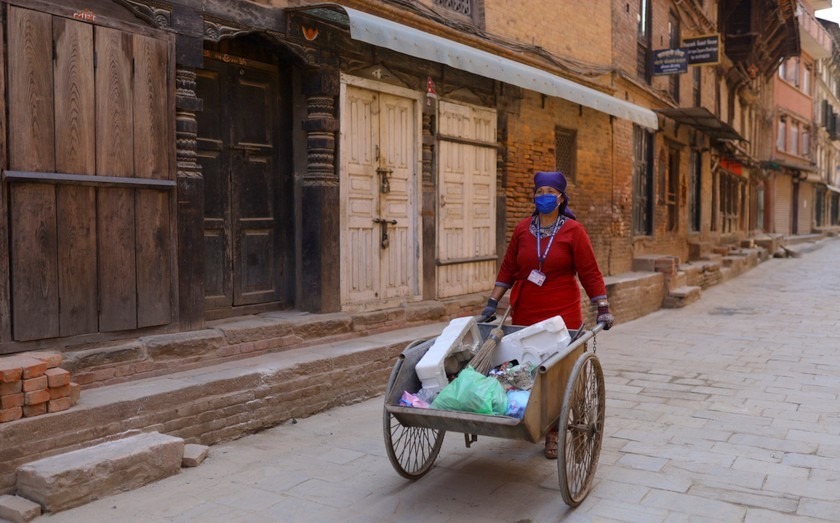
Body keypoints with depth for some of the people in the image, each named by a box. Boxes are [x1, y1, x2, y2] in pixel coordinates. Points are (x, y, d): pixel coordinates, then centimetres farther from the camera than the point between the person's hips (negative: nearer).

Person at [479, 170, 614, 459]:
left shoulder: (573, 230, -4)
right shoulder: (522, 229, 5)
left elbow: (590, 273, -5)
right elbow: (508, 269, 10)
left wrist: (603, 309, -8)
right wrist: (492, 302, 8)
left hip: (562, 315, -3)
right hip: (524, 315, 3)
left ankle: (553, 433, 11)